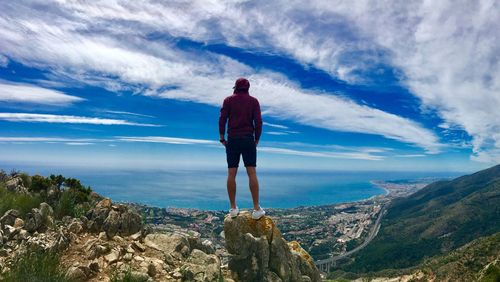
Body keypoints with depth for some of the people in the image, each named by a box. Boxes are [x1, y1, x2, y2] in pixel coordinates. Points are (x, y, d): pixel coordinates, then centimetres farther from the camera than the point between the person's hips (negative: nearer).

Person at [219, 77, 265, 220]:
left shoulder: (228, 100, 6)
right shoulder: (254, 101, 6)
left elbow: (222, 119, -4)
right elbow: (258, 122, -3)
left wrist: (222, 138, 4)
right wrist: (257, 140, 6)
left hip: (232, 140, 1)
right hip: (248, 140, 0)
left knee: (231, 174, 4)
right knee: (252, 173, -3)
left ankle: (233, 208, 6)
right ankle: (256, 209, -4)